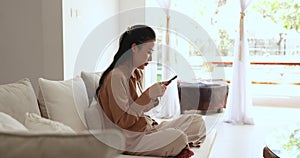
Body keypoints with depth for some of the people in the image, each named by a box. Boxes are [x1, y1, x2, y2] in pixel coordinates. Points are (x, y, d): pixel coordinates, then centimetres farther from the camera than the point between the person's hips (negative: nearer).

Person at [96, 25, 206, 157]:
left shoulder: (134, 73, 11)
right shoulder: (116, 77, -17)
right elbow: (123, 121, -19)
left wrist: (154, 96, -2)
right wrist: (148, 95, -22)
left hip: (146, 129, 9)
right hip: (130, 140, -9)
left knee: (197, 121, 1)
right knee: (177, 137, -32)